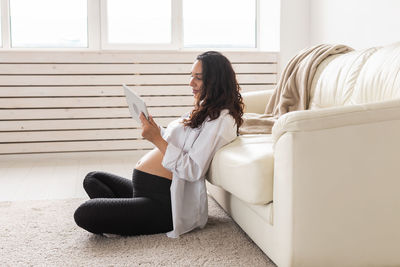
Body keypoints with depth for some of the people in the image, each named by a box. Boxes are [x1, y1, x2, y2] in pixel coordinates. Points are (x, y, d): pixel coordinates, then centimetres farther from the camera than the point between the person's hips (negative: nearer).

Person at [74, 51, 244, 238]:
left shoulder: (222, 120, -15)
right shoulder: (202, 111, 17)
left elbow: (193, 171, -22)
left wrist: (157, 139, -25)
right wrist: (156, 130, 5)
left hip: (166, 202, -11)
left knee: (83, 214, -20)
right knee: (92, 179, 25)